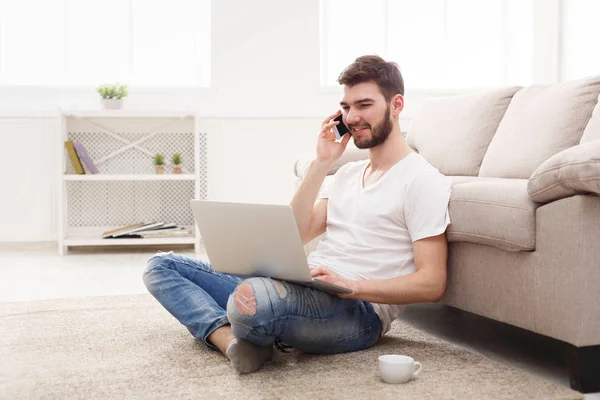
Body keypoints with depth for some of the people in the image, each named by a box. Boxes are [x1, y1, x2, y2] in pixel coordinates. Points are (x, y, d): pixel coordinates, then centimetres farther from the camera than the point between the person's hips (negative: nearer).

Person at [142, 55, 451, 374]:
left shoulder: (421, 180, -3)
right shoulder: (349, 173, 22)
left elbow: (432, 284, -11)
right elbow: (297, 233, 10)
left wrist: (350, 284, -21)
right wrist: (321, 162, 6)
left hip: (359, 309, -9)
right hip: (304, 292, 9)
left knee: (250, 297, -42)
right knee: (162, 266, 4)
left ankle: (250, 338, -8)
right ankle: (232, 339, -21)